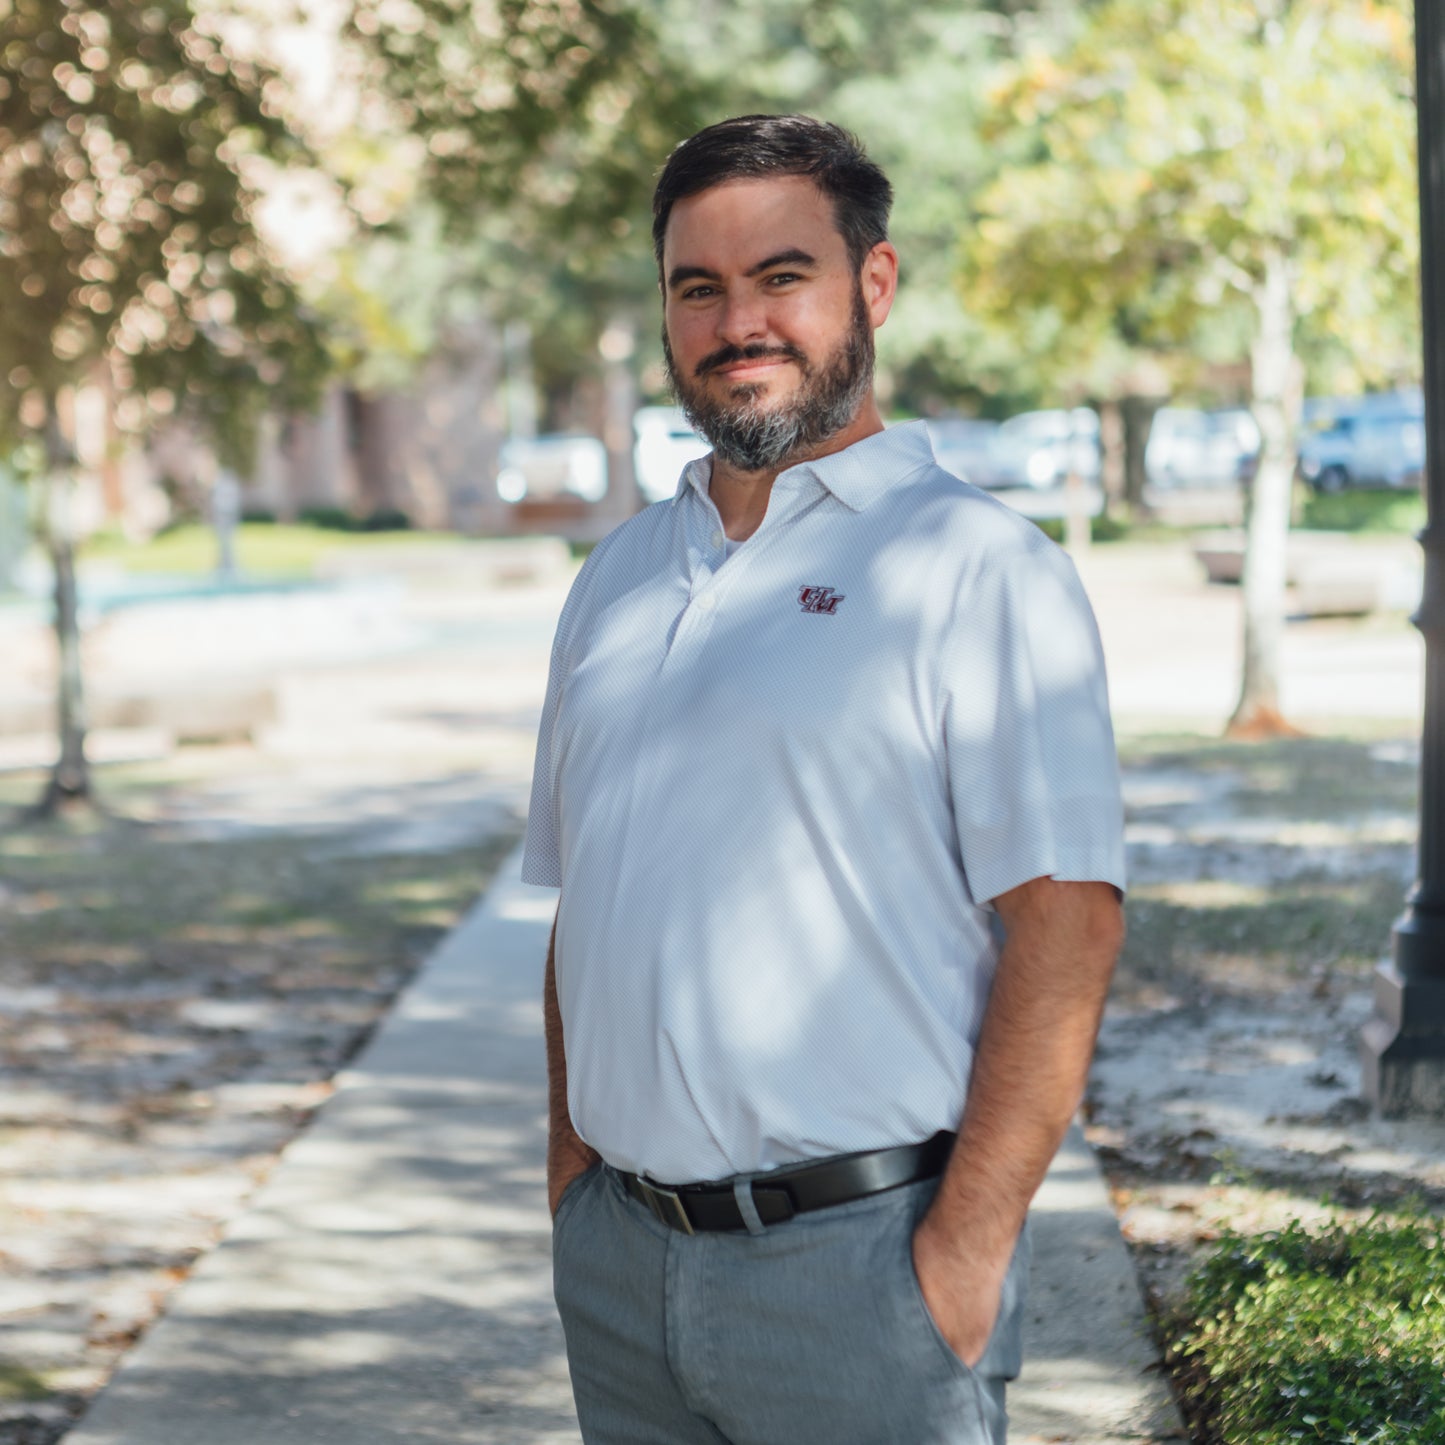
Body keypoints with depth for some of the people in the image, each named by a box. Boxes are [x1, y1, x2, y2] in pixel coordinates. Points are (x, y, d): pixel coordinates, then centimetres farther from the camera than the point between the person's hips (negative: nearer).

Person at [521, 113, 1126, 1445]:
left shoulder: (978, 568, -7)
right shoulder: (620, 580, 13)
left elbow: (1067, 922, -14)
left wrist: (966, 1251, -17)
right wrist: (571, 1172, 10)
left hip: (857, 1257, -5)